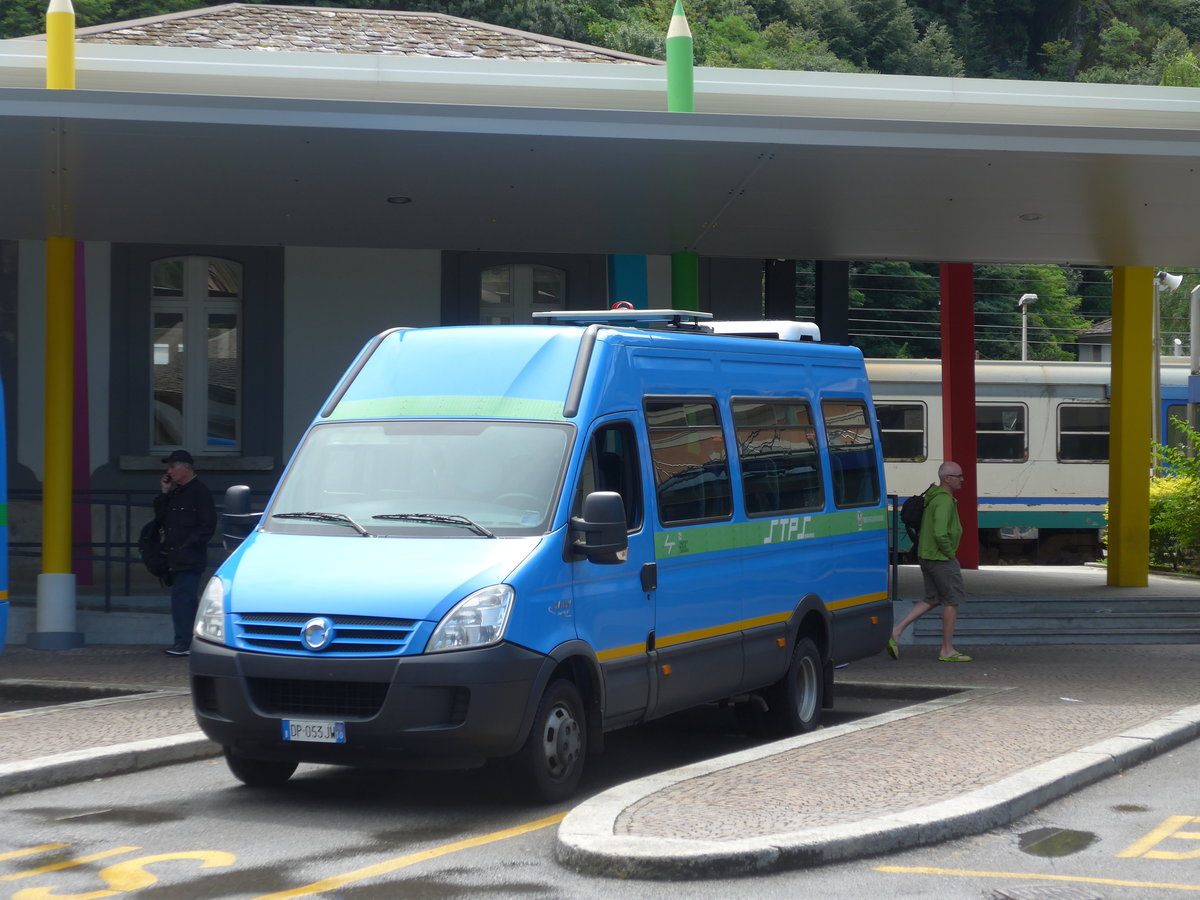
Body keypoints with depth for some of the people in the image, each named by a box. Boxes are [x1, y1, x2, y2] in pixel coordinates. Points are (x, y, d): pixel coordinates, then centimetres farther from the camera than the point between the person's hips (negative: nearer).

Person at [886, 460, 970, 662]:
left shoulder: (932, 496, 13)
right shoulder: (944, 501, -19)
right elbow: (940, 533, -30)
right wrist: (949, 553, -14)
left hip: (926, 555, 10)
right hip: (941, 559, -10)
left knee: (932, 600, 16)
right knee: (952, 600, 1)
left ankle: (896, 632, 7)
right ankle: (948, 651, 6)